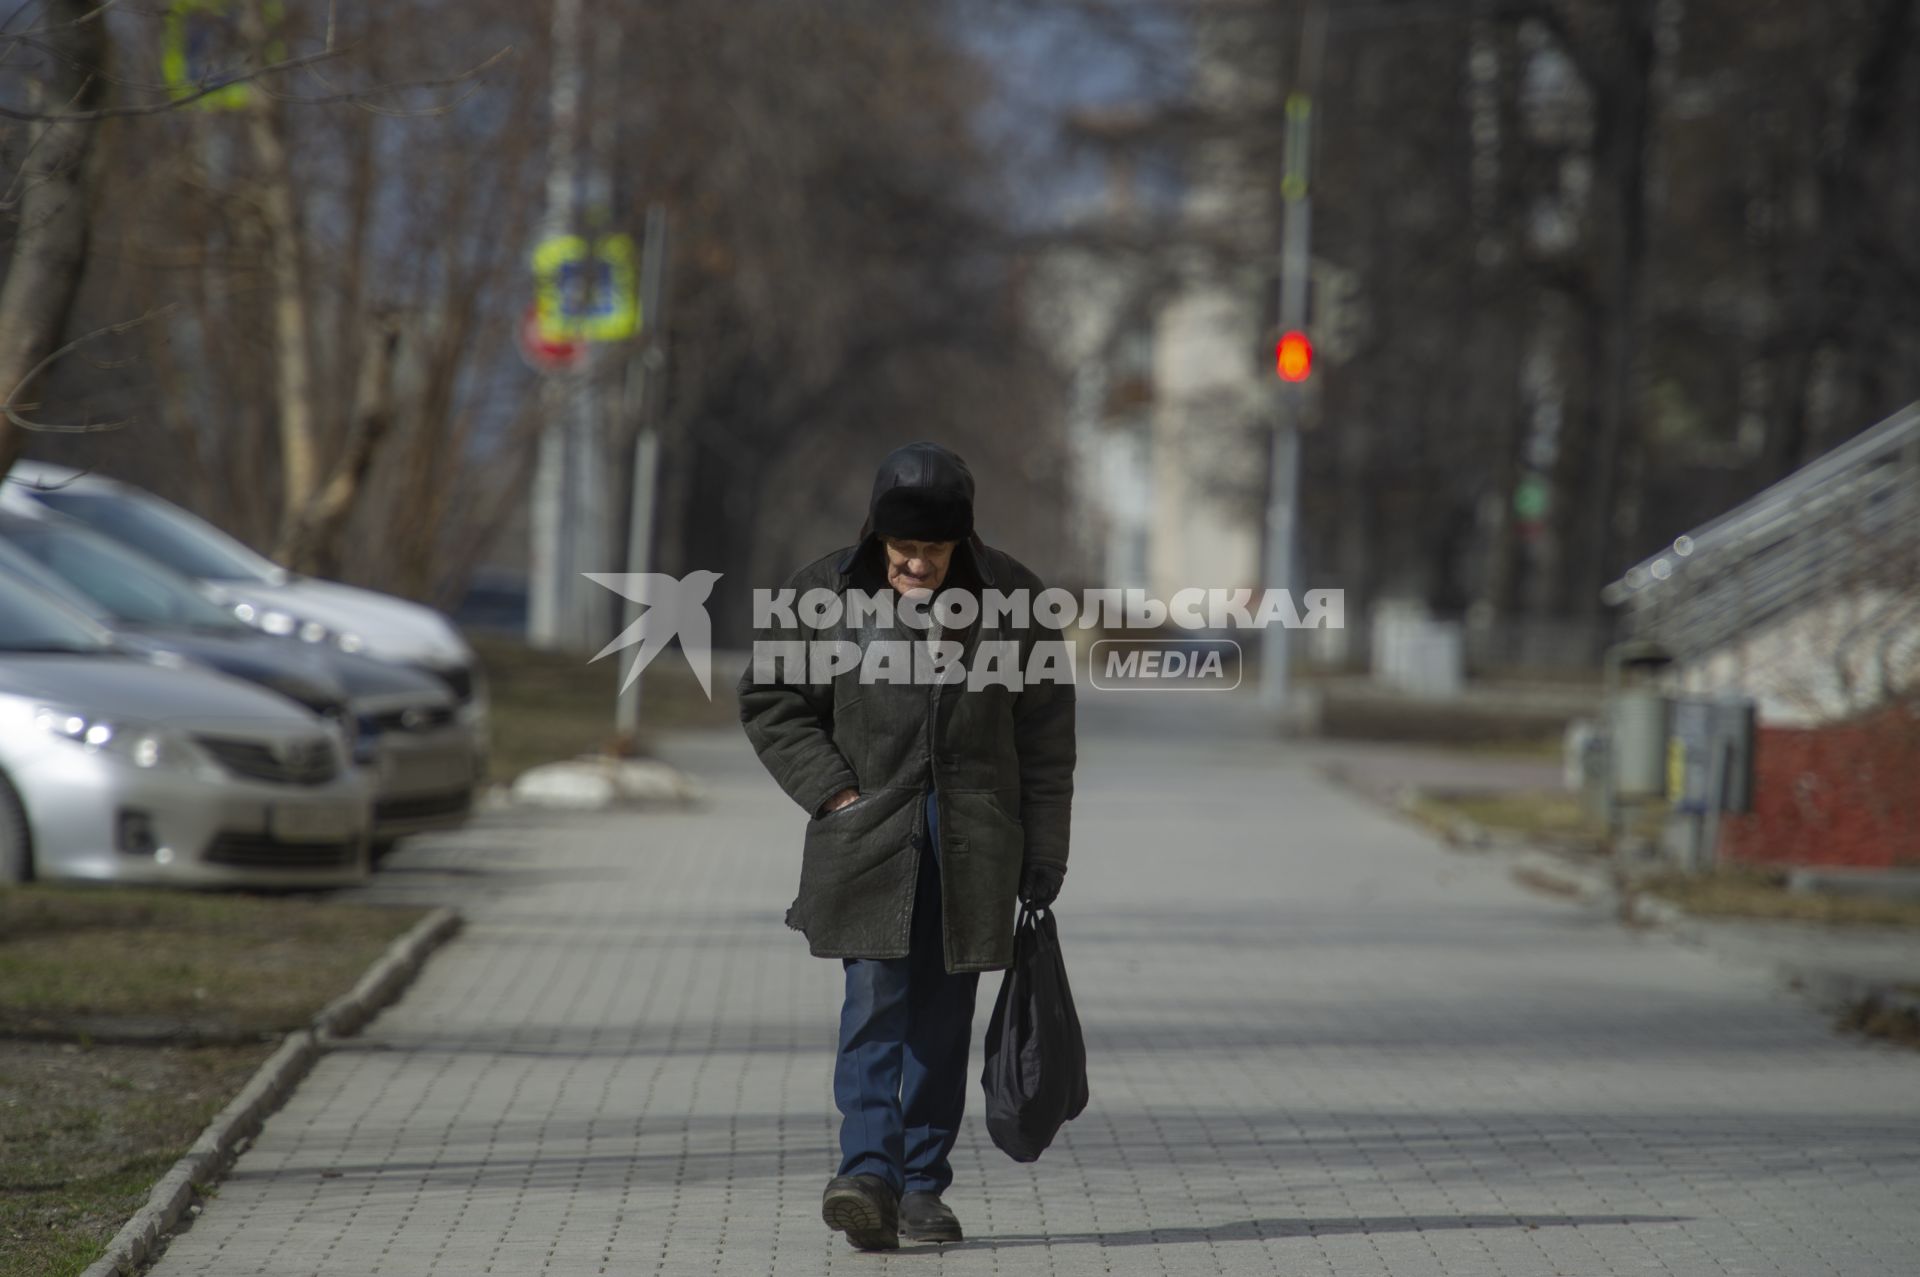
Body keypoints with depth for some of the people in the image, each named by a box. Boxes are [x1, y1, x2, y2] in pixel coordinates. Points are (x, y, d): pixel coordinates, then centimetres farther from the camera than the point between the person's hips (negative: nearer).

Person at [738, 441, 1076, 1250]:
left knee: (943, 1016, 5)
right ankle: (868, 1175, -21)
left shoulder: (1008, 598, 3)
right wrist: (833, 791, -6)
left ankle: (922, 1185, 13)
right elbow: (770, 702, 6)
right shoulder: (826, 594, 0)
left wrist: (1044, 854, 5)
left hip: (972, 844, 2)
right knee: (874, 1001, -14)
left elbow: (1045, 735, 7)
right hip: (868, 836, -2)